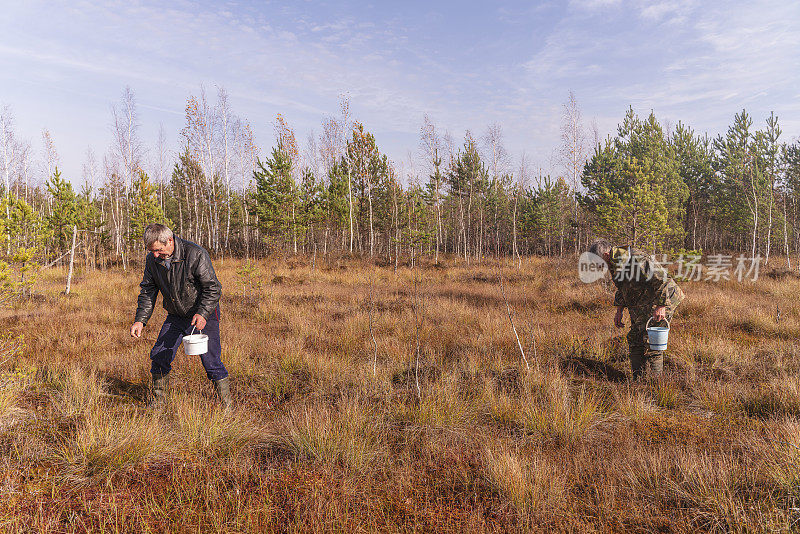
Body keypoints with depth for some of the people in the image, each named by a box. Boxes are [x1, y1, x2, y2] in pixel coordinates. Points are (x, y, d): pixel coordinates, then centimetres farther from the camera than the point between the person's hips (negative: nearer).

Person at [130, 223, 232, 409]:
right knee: (159, 357, 5)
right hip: (175, 317, 6)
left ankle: (226, 406, 4)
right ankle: (157, 404, 24)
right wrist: (140, 320, -4)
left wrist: (202, 313, -30)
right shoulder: (152, 260, -4)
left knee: (211, 362, -9)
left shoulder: (196, 254, -22)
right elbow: (147, 291, 6)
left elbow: (213, 288, -19)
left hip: (203, 315, -6)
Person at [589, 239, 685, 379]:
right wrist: (619, 311, 16)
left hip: (662, 300, -10)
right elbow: (622, 288, 19)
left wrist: (661, 306, -28)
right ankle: (638, 380, 20)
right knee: (634, 340, 11)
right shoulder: (615, 263, 3)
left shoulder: (635, 261, -28)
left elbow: (663, 280, -28)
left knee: (651, 342, -10)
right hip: (641, 307, 10)